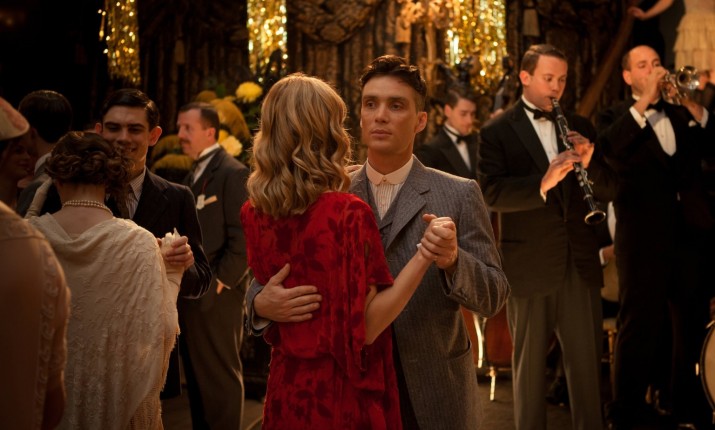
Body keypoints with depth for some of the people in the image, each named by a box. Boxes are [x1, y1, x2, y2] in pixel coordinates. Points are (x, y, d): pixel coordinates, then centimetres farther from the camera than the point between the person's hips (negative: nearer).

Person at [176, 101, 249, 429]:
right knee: (196, 376, 15)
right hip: (190, 297, 9)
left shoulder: (232, 173, -10)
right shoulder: (193, 176, 16)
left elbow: (242, 238, -16)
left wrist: (220, 283, -15)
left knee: (220, 377, 0)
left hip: (215, 297, -9)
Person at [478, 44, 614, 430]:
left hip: (580, 262, 4)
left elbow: (605, 188, 9)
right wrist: (542, 183, -28)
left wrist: (588, 162, -11)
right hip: (529, 266, -4)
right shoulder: (497, 131, -2)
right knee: (530, 363, 8)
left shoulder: (579, 127, 12)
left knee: (587, 359, 10)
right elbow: (492, 194, -14)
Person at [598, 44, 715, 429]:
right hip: (643, 234, -4)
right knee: (640, 325, 0)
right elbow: (610, 149, -17)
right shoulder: (616, 116, 5)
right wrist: (644, 101, -17)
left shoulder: (681, 113, 16)